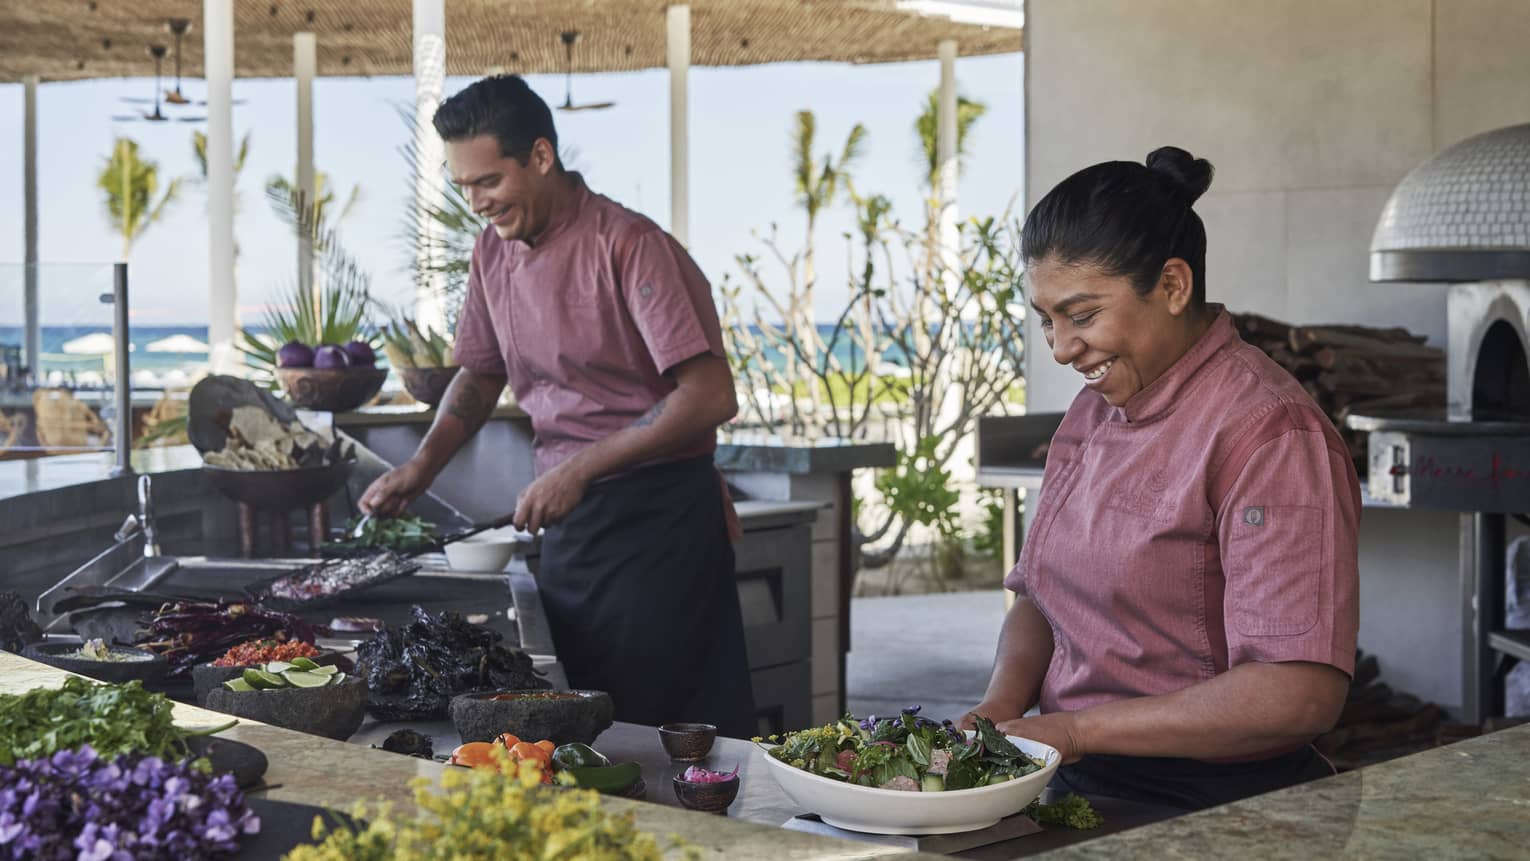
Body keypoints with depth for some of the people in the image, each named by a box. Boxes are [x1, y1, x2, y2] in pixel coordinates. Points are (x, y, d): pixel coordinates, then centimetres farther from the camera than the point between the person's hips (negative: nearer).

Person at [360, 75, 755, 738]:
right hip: (568, 519, 7)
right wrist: (423, 465, 4)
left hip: (658, 516, -7)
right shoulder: (494, 252, 7)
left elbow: (710, 397, -22)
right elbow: (479, 374, 21)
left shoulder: (627, 246, -16)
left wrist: (578, 471, -21)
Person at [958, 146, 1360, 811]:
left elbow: (1301, 695, -21)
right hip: (1078, 793, 7)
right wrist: (1000, 707, -2)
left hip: (1213, 808, -7)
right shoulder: (1091, 414, 13)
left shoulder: (1265, 431, -14)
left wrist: (1075, 730, -18)